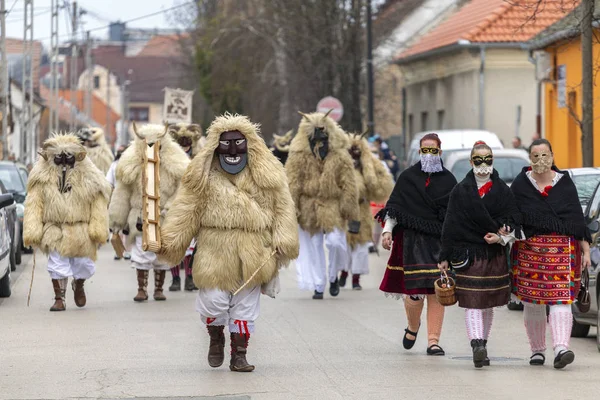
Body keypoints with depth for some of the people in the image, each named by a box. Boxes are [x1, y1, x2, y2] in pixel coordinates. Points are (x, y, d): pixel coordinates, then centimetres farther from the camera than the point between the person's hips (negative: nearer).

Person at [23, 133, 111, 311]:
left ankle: (78, 285, 39)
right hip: (54, 229, 0)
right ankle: (59, 298, 17)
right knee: (57, 265, 1)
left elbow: (99, 203, -3)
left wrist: (98, 230, -8)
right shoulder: (42, 176, -3)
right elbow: (33, 205, -3)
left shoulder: (88, 175, -4)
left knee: (84, 264, 6)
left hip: (81, 229, 0)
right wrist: (32, 231, -9)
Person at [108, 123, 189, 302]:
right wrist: (118, 219, 5)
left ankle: (159, 289, 19)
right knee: (141, 254, -1)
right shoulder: (132, 163, -4)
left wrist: (169, 209, -16)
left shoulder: (175, 164, -8)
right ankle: (141, 289, 8)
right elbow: (123, 192, 2)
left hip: (165, 219, 0)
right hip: (141, 218, 0)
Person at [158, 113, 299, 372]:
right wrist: (170, 241, -6)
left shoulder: (267, 172, 2)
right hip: (215, 250, -1)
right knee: (214, 300, -5)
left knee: (246, 304, 8)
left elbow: (282, 209, 5)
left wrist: (283, 242, -3)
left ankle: (239, 354, 21)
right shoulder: (203, 173, 0)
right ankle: (216, 337, 27)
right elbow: (186, 211, -2)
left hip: (252, 253, 1)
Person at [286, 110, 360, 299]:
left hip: (333, 207, -1)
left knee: (335, 242, -13)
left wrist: (351, 214, -1)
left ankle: (333, 276, 14)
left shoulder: (340, 156, 0)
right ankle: (318, 286, 15)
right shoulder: (299, 156, -2)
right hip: (309, 208, 1)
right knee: (313, 248, 4)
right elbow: (292, 184, -2)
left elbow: (348, 186, 1)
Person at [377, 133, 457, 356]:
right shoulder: (408, 177, 7)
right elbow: (394, 206, 7)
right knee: (415, 290, -7)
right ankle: (413, 327, 24)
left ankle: (433, 341, -3)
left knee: (437, 291, -6)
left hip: (440, 241, 1)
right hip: (413, 241, -1)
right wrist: (387, 230, -6)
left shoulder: (448, 180, 10)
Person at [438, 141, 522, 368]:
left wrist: (502, 237, -17)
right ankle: (477, 345, -20)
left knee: (488, 303, 9)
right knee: (472, 302, -11)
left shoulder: (502, 190, 6)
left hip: (495, 255, 2)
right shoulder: (461, 191, 1)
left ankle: (481, 346, 19)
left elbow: (515, 220, 3)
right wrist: (446, 257, -6)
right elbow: (451, 225, -1)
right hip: (468, 253, -2)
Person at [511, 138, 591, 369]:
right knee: (533, 302, 5)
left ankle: (561, 348, -22)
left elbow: (578, 219, 9)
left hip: (563, 250, -1)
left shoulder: (565, 184, 7)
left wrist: (585, 250, 6)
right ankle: (537, 350, 17)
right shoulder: (520, 185, 6)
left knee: (561, 299, -13)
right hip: (529, 249, 1)